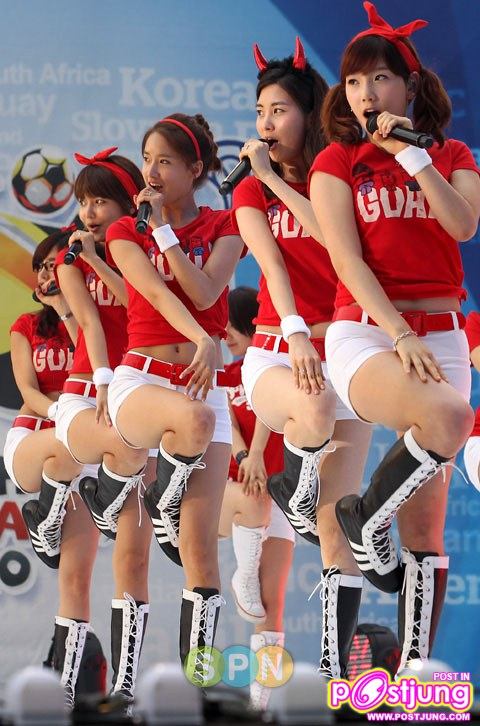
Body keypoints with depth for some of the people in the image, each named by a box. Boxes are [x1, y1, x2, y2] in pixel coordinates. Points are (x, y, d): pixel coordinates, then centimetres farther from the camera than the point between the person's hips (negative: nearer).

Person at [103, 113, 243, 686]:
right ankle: (158, 510, -10)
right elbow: (158, 291, -13)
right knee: (194, 417, -41)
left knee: (200, 546, -8)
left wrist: (164, 229, -10)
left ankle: (198, 669, -4)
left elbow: (204, 293, -11)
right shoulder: (125, 232, 6)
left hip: (204, 383, 2)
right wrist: (200, 338, -31)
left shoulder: (223, 227, 7)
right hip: (140, 380, -2)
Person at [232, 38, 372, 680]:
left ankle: (336, 668, -2)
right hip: (277, 350, -1)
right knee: (316, 410, -39)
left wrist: (276, 178, -9)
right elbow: (273, 263, -10)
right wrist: (296, 332, -26)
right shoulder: (251, 192, 7)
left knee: (336, 525, -5)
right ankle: (291, 493, -6)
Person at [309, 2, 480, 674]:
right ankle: (366, 520, -12)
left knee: (425, 529, -2)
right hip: (365, 333, -3)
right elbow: (347, 259, -6)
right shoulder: (337, 162, 6)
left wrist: (412, 154, -11)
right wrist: (401, 335, -18)